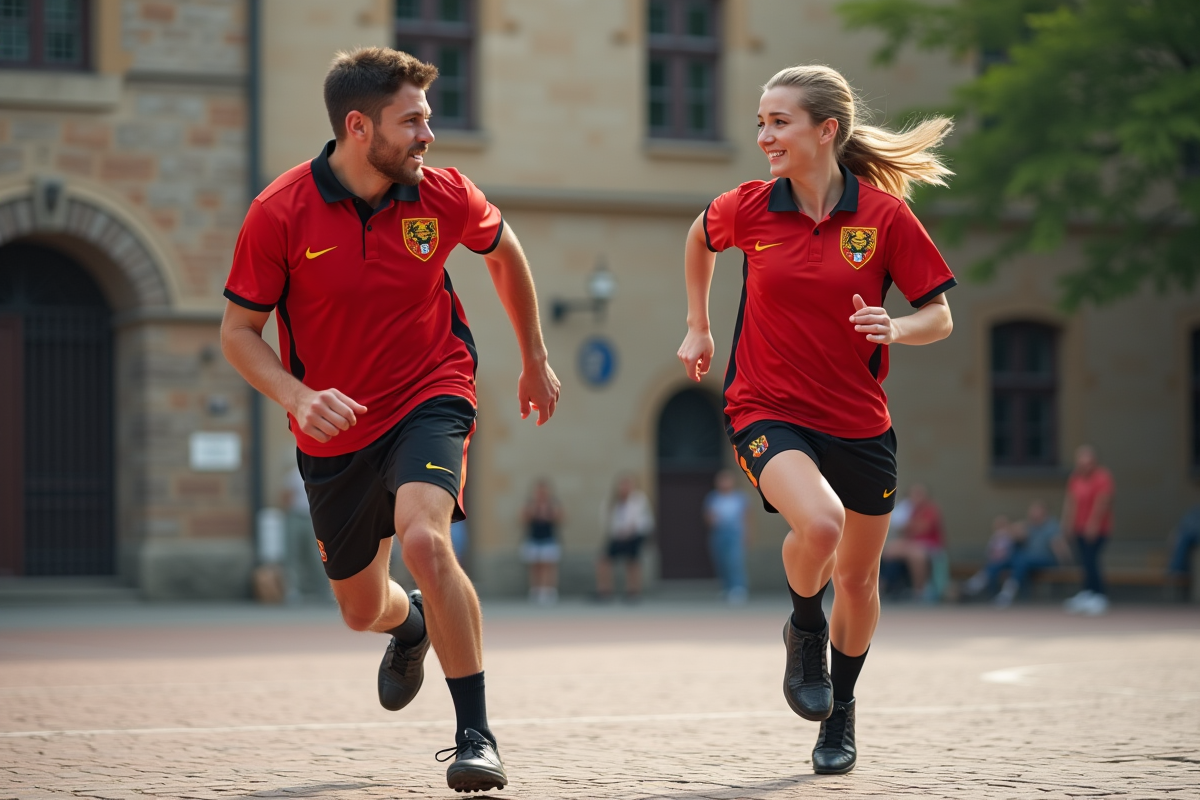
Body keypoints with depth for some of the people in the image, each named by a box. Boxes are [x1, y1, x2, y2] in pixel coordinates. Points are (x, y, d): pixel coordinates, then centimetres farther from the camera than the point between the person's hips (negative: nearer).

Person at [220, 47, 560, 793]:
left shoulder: (443, 194, -10)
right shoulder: (280, 213, -16)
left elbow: (504, 251, 12)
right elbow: (239, 329, -7)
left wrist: (536, 360, 18)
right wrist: (297, 396, -25)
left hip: (430, 398, -1)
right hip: (336, 427, 2)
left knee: (424, 538, -32)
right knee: (361, 611, 16)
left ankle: (477, 735, -20)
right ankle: (411, 623, 57)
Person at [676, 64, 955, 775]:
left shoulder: (885, 215, -9)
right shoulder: (747, 209, -5)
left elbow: (939, 317, -3)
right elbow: (699, 239, 19)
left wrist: (894, 328, -24)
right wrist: (699, 327, 22)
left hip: (860, 422, 1)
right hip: (767, 411, -1)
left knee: (858, 576, 13)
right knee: (819, 523, -30)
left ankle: (841, 712, 39)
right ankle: (805, 630, 4)